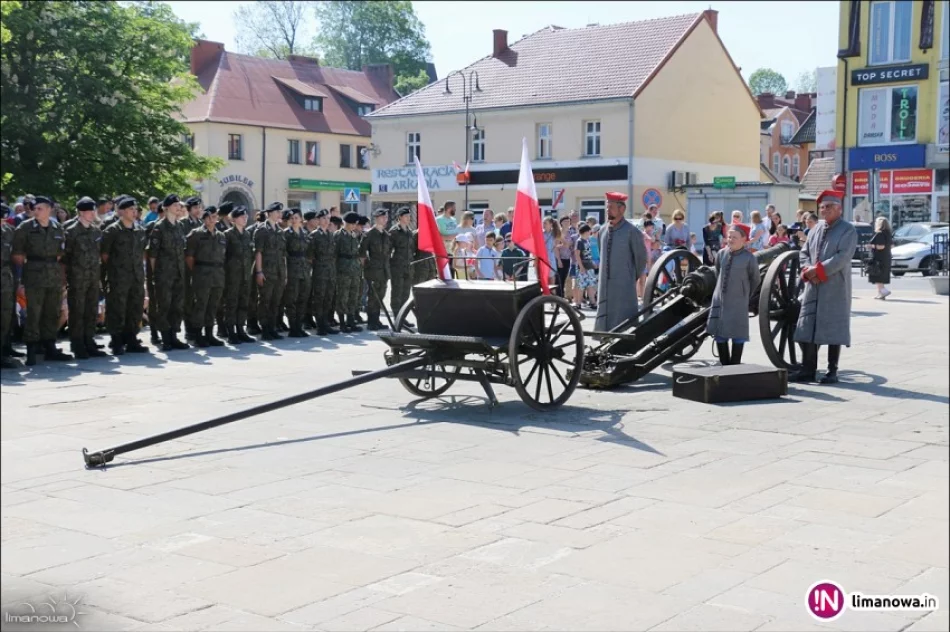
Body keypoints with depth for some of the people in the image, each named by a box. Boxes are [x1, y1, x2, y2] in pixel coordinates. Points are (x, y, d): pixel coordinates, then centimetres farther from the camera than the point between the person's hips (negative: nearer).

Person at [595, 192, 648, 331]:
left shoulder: (631, 232, -9)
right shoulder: (604, 231, 10)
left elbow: (641, 257, -1)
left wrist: (635, 277, 7)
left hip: (624, 285, -6)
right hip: (605, 284, 6)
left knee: (623, 322, -5)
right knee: (605, 317, 8)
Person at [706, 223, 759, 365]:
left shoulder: (749, 258, -9)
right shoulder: (720, 254, 1)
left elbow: (755, 280, 4)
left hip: (738, 303, -4)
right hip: (719, 300, 4)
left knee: (737, 335, 3)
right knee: (719, 334, 6)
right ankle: (724, 364, 16)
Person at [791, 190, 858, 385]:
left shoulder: (848, 230, -5)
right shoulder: (816, 229, 15)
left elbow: (842, 257, -16)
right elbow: (804, 252, 13)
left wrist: (818, 269, -18)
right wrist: (807, 270, -6)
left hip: (835, 288, -6)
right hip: (813, 287, 6)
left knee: (833, 330, 0)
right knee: (807, 329, 5)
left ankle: (832, 371, 9)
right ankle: (808, 370, 12)